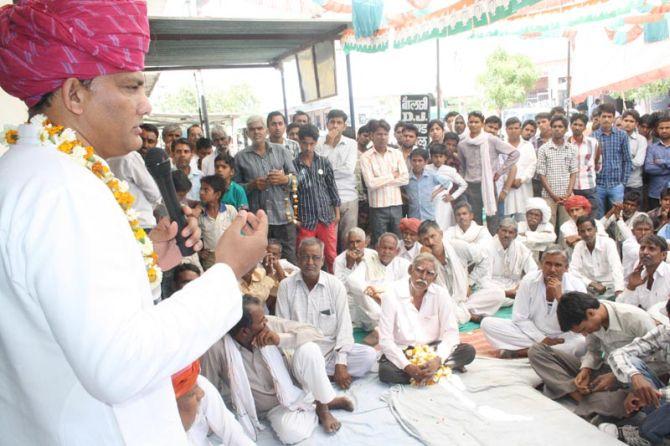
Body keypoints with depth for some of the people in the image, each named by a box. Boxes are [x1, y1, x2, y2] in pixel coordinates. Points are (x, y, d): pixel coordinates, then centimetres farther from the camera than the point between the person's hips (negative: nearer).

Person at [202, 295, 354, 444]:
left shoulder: (270, 324, -17)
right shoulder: (218, 348, -23)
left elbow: (315, 333, -16)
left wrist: (279, 339, -30)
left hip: (295, 385, 2)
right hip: (274, 407, -2)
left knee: (307, 348, -28)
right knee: (290, 433, -34)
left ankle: (323, 405, -6)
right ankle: (315, 412, -1)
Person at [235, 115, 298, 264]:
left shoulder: (281, 150, 10)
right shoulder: (240, 157, 7)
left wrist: (285, 179, -12)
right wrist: (252, 185, -12)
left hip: (283, 215, 1)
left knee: (289, 259, 5)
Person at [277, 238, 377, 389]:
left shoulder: (335, 285, -1)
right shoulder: (286, 286, -1)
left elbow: (344, 325, -4)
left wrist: (341, 363, -15)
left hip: (331, 349, 2)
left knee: (369, 355, -21)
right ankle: (331, 376, -14)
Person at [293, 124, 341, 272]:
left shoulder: (324, 162, 5)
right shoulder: (293, 165, -2)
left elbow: (332, 187, 10)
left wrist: (337, 212, 9)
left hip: (327, 218, 2)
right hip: (305, 220, -2)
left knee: (331, 256, 8)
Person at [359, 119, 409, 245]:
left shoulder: (397, 153, 6)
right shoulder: (366, 157, -5)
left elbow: (405, 178, -1)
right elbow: (371, 183, -15)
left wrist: (382, 180, -8)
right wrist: (392, 176, -5)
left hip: (396, 205, 3)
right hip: (378, 207, -3)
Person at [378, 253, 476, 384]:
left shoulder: (441, 294, -5)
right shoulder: (392, 294, -13)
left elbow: (451, 332, -9)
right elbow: (385, 340, -16)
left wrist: (438, 360, -26)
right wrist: (408, 367, -28)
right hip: (402, 351, -1)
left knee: (468, 351, -19)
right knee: (386, 372, -33)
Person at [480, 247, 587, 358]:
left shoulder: (577, 286, -12)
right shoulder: (529, 280, -11)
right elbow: (520, 318, -7)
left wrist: (560, 297, -27)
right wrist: (542, 339, -15)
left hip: (562, 338, -1)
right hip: (532, 334, 1)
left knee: (584, 342, -35)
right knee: (488, 323, -17)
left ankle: (524, 351, -22)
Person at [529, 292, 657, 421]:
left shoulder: (637, 319, -23)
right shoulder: (591, 321, -7)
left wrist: (616, 377, -22)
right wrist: (585, 370, -13)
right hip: (603, 369, 5)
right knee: (536, 351, -10)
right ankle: (581, 395, -24)